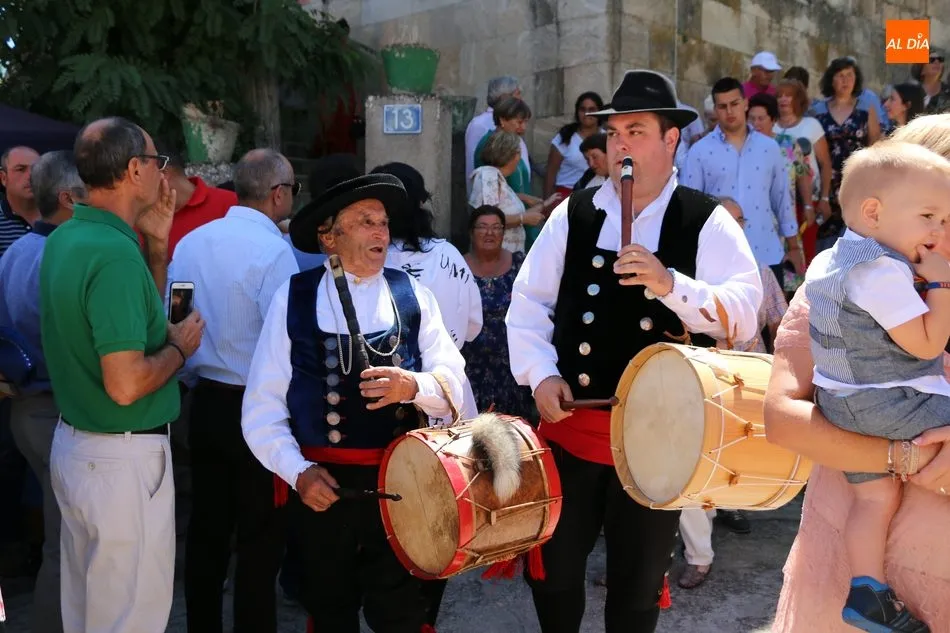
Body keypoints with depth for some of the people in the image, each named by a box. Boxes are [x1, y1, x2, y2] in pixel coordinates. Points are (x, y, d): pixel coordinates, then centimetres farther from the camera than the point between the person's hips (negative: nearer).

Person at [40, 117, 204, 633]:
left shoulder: (64, 238, 6)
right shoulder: (115, 253, -24)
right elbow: (126, 385, -28)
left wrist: (157, 243, 10)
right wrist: (180, 346, -11)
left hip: (74, 445, 10)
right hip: (123, 459, -10)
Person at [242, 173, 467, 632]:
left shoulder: (412, 295, 4)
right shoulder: (293, 297, -1)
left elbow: (453, 382, -4)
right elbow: (263, 406, -1)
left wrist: (413, 385, -23)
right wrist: (297, 470, -12)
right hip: (320, 483, 0)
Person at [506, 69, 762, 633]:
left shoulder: (708, 223, -5)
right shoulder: (573, 214, 2)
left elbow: (745, 314, -14)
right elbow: (528, 302, 5)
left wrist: (669, 283, -27)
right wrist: (541, 375, -8)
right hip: (572, 423, 2)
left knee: (638, 585, 16)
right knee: (552, 568, 14)